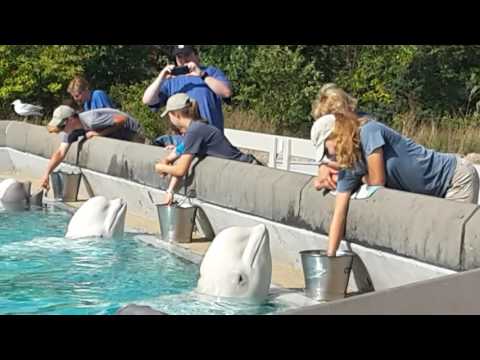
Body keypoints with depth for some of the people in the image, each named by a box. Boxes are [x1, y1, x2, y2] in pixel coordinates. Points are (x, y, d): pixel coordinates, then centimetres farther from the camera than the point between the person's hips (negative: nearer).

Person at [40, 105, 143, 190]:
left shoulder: (91, 121, -34)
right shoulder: (69, 131, -7)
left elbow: (122, 119, -33)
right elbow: (60, 153, -9)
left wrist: (100, 133, -31)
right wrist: (46, 174, -19)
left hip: (132, 134, -9)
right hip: (116, 139, 9)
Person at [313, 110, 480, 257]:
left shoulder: (369, 131, -22)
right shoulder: (348, 166, -1)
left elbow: (377, 181, -22)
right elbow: (340, 212, -5)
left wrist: (363, 179, 1)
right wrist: (330, 255, -9)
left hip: (458, 177, -8)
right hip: (436, 192, 8)